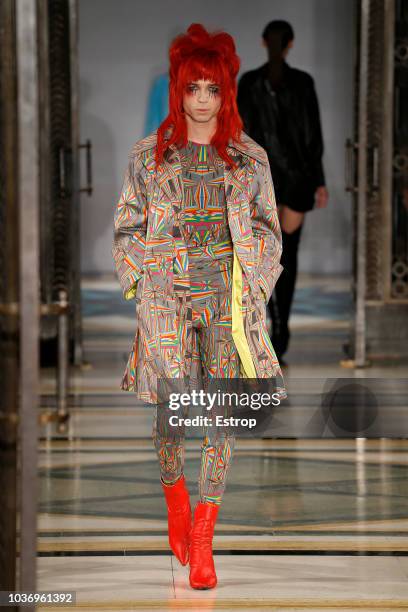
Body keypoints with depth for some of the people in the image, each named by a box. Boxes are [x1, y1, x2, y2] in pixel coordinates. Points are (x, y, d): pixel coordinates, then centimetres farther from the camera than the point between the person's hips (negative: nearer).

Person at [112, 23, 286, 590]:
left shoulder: (250, 158, 11)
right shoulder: (148, 156, 9)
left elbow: (269, 231, 14)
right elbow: (127, 229, 12)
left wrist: (254, 284, 4)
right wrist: (139, 281, 1)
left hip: (229, 291, 1)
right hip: (165, 290, -1)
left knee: (220, 415, -5)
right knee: (172, 406, -9)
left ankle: (201, 541, 0)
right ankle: (176, 503, 19)